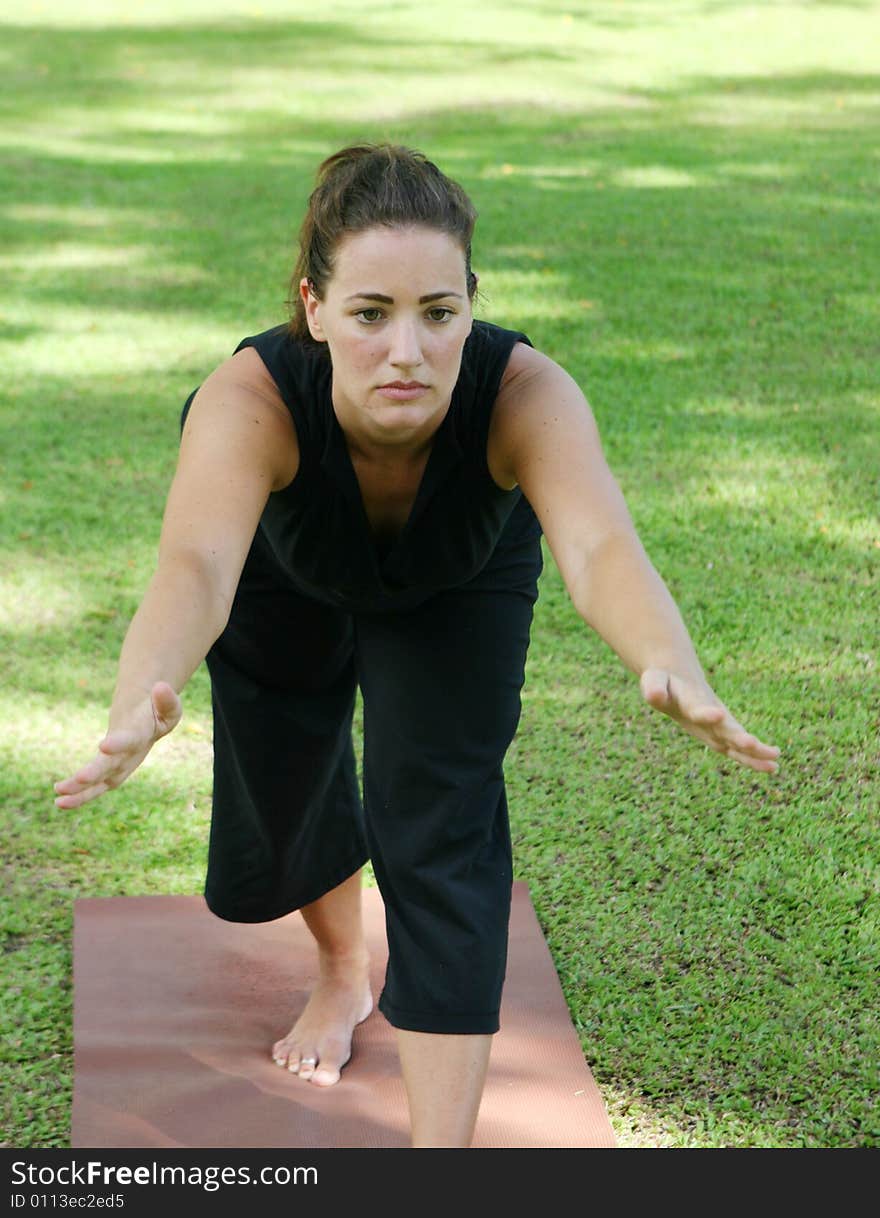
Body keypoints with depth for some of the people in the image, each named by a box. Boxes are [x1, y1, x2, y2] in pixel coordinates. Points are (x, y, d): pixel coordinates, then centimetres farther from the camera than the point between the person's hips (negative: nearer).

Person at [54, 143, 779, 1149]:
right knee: (276, 825, 10)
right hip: (289, 581, 1)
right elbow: (193, 567, -59)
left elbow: (601, 548, -58)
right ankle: (343, 971, 46)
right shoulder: (251, 399, -43)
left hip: (459, 584, -1)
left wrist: (676, 678, -79)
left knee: (441, 822, -14)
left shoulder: (526, 395, -42)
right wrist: (138, 707, -80)